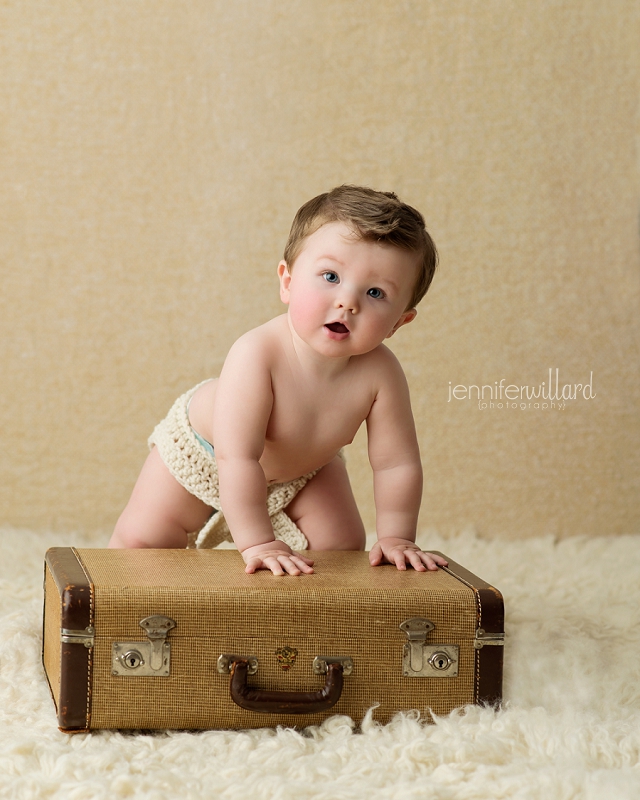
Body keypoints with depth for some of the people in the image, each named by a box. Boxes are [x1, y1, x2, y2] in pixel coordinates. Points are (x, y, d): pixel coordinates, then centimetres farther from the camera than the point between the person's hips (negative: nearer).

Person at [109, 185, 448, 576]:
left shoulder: (380, 373, -34)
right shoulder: (257, 356, -45)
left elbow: (397, 464, -22)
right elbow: (237, 459, -43)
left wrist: (396, 539, -22)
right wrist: (258, 544, -42)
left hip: (303, 465, 3)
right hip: (201, 449, -3)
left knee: (343, 547, -2)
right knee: (141, 540, -1)